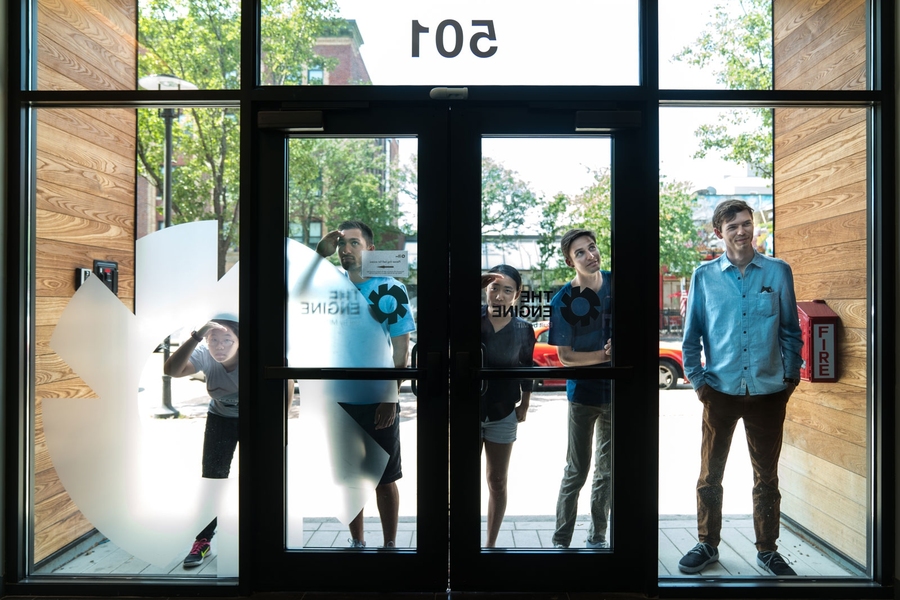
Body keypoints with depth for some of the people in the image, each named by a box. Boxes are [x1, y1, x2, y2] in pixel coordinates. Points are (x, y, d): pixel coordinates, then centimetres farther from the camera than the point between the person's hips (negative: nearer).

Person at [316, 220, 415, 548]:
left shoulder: (391, 290, -7)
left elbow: (401, 351, -8)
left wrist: (391, 399, -13)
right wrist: (320, 253, -14)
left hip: (378, 403, -4)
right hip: (339, 401, 4)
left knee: (384, 479, 9)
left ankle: (390, 544, 24)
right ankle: (357, 542, 31)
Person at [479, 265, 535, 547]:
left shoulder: (523, 329, -7)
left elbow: (526, 368, 6)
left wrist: (525, 404, 9)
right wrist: (479, 281, -32)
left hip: (503, 415, 1)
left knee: (497, 481, 12)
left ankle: (491, 544, 28)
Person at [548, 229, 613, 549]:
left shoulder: (613, 283, -2)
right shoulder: (563, 301, -13)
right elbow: (565, 357, -11)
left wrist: (609, 351, -10)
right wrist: (604, 355, -21)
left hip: (613, 391, 4)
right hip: (583, 393, -4)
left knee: (606, 470, 15)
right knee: (576, 472, 3)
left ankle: (597, 537, 30)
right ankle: (560, 541, 17)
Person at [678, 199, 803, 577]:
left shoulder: (778, 272, 1)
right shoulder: (704, 276, 0)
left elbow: (790, 330, 5)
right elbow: (692, 335, 3)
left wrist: (791, 376, 0)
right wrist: (697, 380, -2)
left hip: (768, 391, 1)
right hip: (720, 390, 0)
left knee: (767, 477, 13)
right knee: (710, 475, 9)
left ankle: (767, 550, 29)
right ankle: (708, 546, 26)